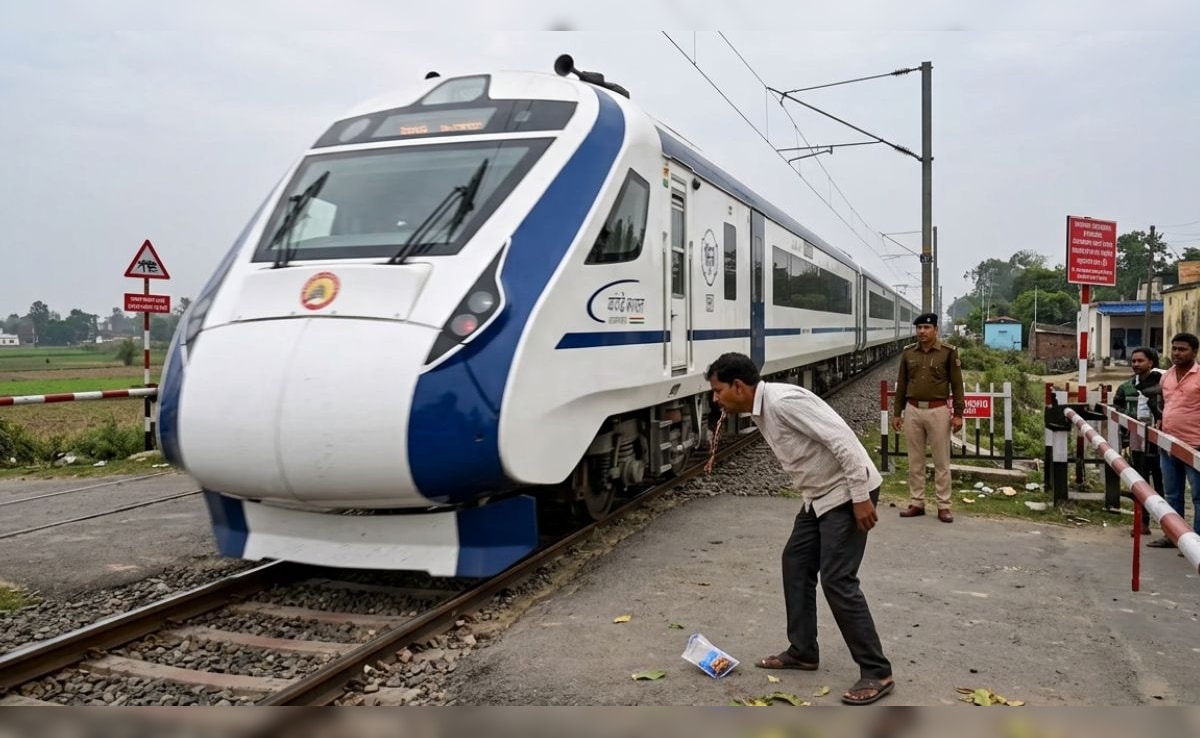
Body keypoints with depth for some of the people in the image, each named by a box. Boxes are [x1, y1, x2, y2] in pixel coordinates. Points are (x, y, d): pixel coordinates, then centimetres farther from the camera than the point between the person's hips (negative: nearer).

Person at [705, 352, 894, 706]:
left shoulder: (783, 401, -25)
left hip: (846, 493, -10)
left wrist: (860, 497, -26)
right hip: (820, 496, 10)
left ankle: (876, 672, 1)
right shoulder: (761, 410, 6)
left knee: (836, 579, -10)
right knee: (796, 561, 14)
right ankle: (802, 651, 25)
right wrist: (809, 496, 18)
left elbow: (841, 440, -27)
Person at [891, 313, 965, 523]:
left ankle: (944, 506, 10)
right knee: (915, 461, 9)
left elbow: (957, 384, -2)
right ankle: (916, 503, 17)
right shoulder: (908, 352, 6)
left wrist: (958, 413, -6)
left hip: (938, 411, -3)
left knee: (941, 461, 3)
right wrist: (897, 413, 9)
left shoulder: (948, 352, -4)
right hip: (913, 411, 3)